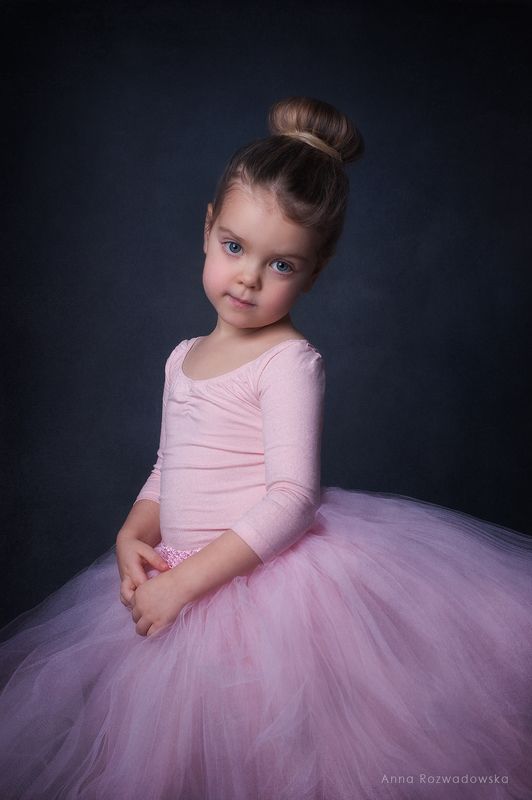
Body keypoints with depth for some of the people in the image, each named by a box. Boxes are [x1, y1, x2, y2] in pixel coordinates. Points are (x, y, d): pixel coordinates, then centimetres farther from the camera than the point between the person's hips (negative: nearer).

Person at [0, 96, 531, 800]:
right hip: (180, 578, 7)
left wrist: (185, 579, -21)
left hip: (265, 575, -6)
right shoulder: (183, 357, 12)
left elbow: (292, 497, -20)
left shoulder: (291, 360, -13)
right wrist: (132, 534, -3)